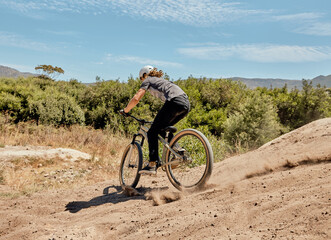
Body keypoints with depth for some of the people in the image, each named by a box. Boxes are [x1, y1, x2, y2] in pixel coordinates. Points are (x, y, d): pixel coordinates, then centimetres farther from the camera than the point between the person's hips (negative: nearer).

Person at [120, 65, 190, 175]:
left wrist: (125, 110, 19)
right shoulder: (162, 80, 38)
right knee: (164, 128, 26)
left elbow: (136, 99, 3)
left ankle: (152, 165, -7)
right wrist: (160, 120, 51)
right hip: (186, 104, 8)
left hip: (174, 102, -8)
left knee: (152, 132, 0)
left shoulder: (148, 80, 17)